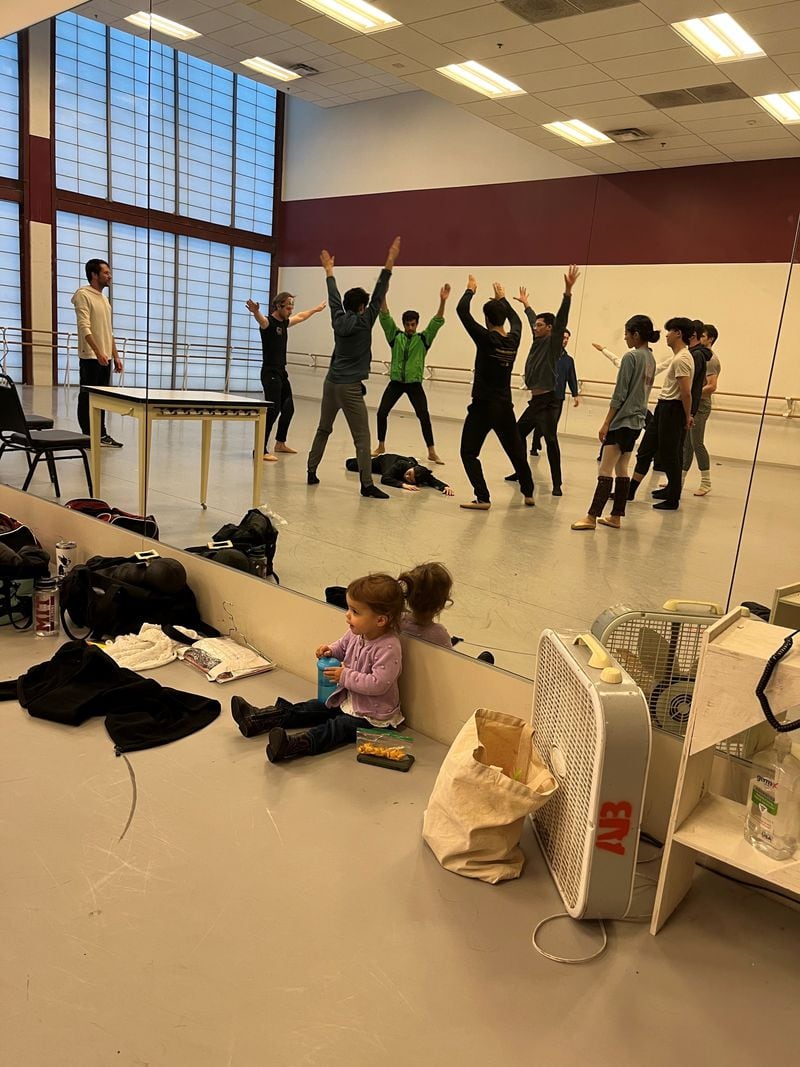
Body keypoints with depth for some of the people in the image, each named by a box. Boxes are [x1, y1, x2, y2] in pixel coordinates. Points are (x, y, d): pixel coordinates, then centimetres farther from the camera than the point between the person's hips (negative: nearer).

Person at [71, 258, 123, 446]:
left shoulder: (104, 299, 18)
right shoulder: (83, 295, -7)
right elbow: (84, 327, -17)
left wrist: (115, 356, 15)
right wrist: (98, 352, -26)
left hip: (105, 357, 8)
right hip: (90, 357, -8)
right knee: (87, 397, -2)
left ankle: (101, 435, 15)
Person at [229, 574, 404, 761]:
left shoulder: (389, 648, -29)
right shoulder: (356, 633, -3)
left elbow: (378, 684, -34)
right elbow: (342, 646, 20)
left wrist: (345, 676, -25)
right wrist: (330, 650, -4)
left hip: (372, 716, -9)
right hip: (346, 699, 9)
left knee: (336, 728, -26)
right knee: (312, 708, 3)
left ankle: (293, 746, -48)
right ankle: (256, 719, -1)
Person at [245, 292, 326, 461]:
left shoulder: (284, 322, 13)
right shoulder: (268, 322, -12)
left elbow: (300, 316, 33)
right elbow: (260, 319, -38)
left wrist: (316, 309, 47)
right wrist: (255, 312, -61)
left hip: (281, 373, 9)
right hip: (270, 374, -9)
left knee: (288, 409, 17)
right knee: (272, 411, -15)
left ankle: (280, 443, 33)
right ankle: (261, 450, -13)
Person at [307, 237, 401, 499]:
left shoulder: (339, 320, 5)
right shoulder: (363, 322, -9)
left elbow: (334, 298, 20)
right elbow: (378, 295, -10)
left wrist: (329, 271, 34)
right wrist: (389, 263, -8)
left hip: (331, 382, 7)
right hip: (350, 387, -7)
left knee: (323, 429, 18)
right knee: (362, 437, -7)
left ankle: (311, 472, 23)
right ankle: (367, 485, -10)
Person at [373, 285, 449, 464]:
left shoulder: (423, 339, 1)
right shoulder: (395, 336, 4)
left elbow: (437, 322, -10)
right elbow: (385, 317, -6)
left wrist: (442, 301, -25)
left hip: (415, 384, -1)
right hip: (395, 382, 2)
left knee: (424, 416, -6)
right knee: (381, 413, -3)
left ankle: (432, 452, 1)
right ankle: (381, 446, 16)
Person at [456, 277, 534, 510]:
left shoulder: (486, 338, -14)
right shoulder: (513, 340, 2)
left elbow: (462, 311, -10)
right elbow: (516, 319, 25)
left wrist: (470, 290, 7)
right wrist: (502, 298, 36)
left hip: (483, 406, -6)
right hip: (505, 407, 6)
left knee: (469, 452, 1)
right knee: (516, 450, 19)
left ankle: (483, 498, -9)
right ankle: (528, 494, 31)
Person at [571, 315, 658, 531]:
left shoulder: (631, 357, -12)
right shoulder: (651, 360, 12)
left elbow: (619, 394, -15)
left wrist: (606, 423, -11)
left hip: (622, 421, -8)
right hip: (637, 422, 8)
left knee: (606, 469, -9)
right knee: (621, 469, 11)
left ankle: (592, 516, -10)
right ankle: (616, 516, 14)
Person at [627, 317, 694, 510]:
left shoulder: (681, 359, -17)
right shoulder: (679, 356, 15)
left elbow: (686, 393, -22)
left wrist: (687, 418, -15)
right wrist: (686, 416, 18)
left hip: (672, 409, -10)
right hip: (663, 408, 10)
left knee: (669, 455, -2)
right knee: (645, 451, 12)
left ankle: (673, 499, 7)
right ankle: (631, 490, 18)